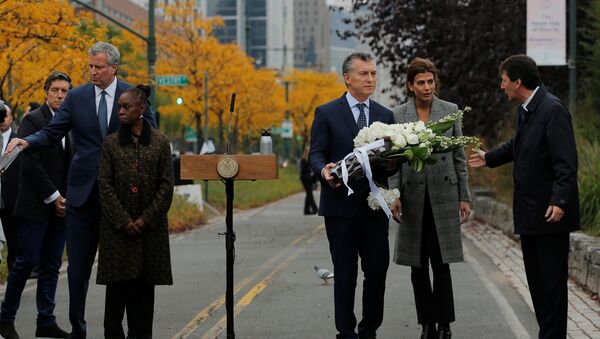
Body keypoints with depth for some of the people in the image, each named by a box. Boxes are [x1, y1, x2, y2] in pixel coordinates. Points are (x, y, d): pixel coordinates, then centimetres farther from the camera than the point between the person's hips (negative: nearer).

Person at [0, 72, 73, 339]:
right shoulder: (33, 120, -6)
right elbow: (30, 164, -13)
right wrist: (53, 197, -12)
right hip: (35, 207, -6)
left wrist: (66, 198, 2)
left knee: (51, 266, 7)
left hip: (60, 207, 6)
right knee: (26, 262, -6)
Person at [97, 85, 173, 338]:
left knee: (145, 283, 3)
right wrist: (123, 220, -10)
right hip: (117, 226, 0)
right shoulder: (111, 143, 3)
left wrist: (147, 218, -9)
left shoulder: (160, 142, 3)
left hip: (150, 225, 0)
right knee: (117, 281, -1)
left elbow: (167, 185, 0)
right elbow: (105, 184, -1)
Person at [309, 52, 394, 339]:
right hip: (341, 205, -3)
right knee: (345, 273, 2)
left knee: (378, 270, 1)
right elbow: (316, 154, -1)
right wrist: (324, 170, -23)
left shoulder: (385, 115, 12)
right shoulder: (327, 113, 1)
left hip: (375, 205, 3)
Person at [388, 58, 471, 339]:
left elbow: (459, 156, 6)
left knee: (441, 263, -5)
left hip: (443, 195, -1)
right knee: (418, 266, 5)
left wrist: (464, 197, 3)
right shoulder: (398, 115, 4)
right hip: (413, 196, 1)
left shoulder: (450, 111, 4)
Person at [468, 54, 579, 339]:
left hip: (550, 212, -9)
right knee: (536, 280, 13)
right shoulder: (524, 110, 11)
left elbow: (566, 162, -22)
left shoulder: (552, 110, -17)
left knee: (552, 280, -2)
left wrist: (559, 201, -29)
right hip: (529, 212, 9)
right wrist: (489, 158, 37)